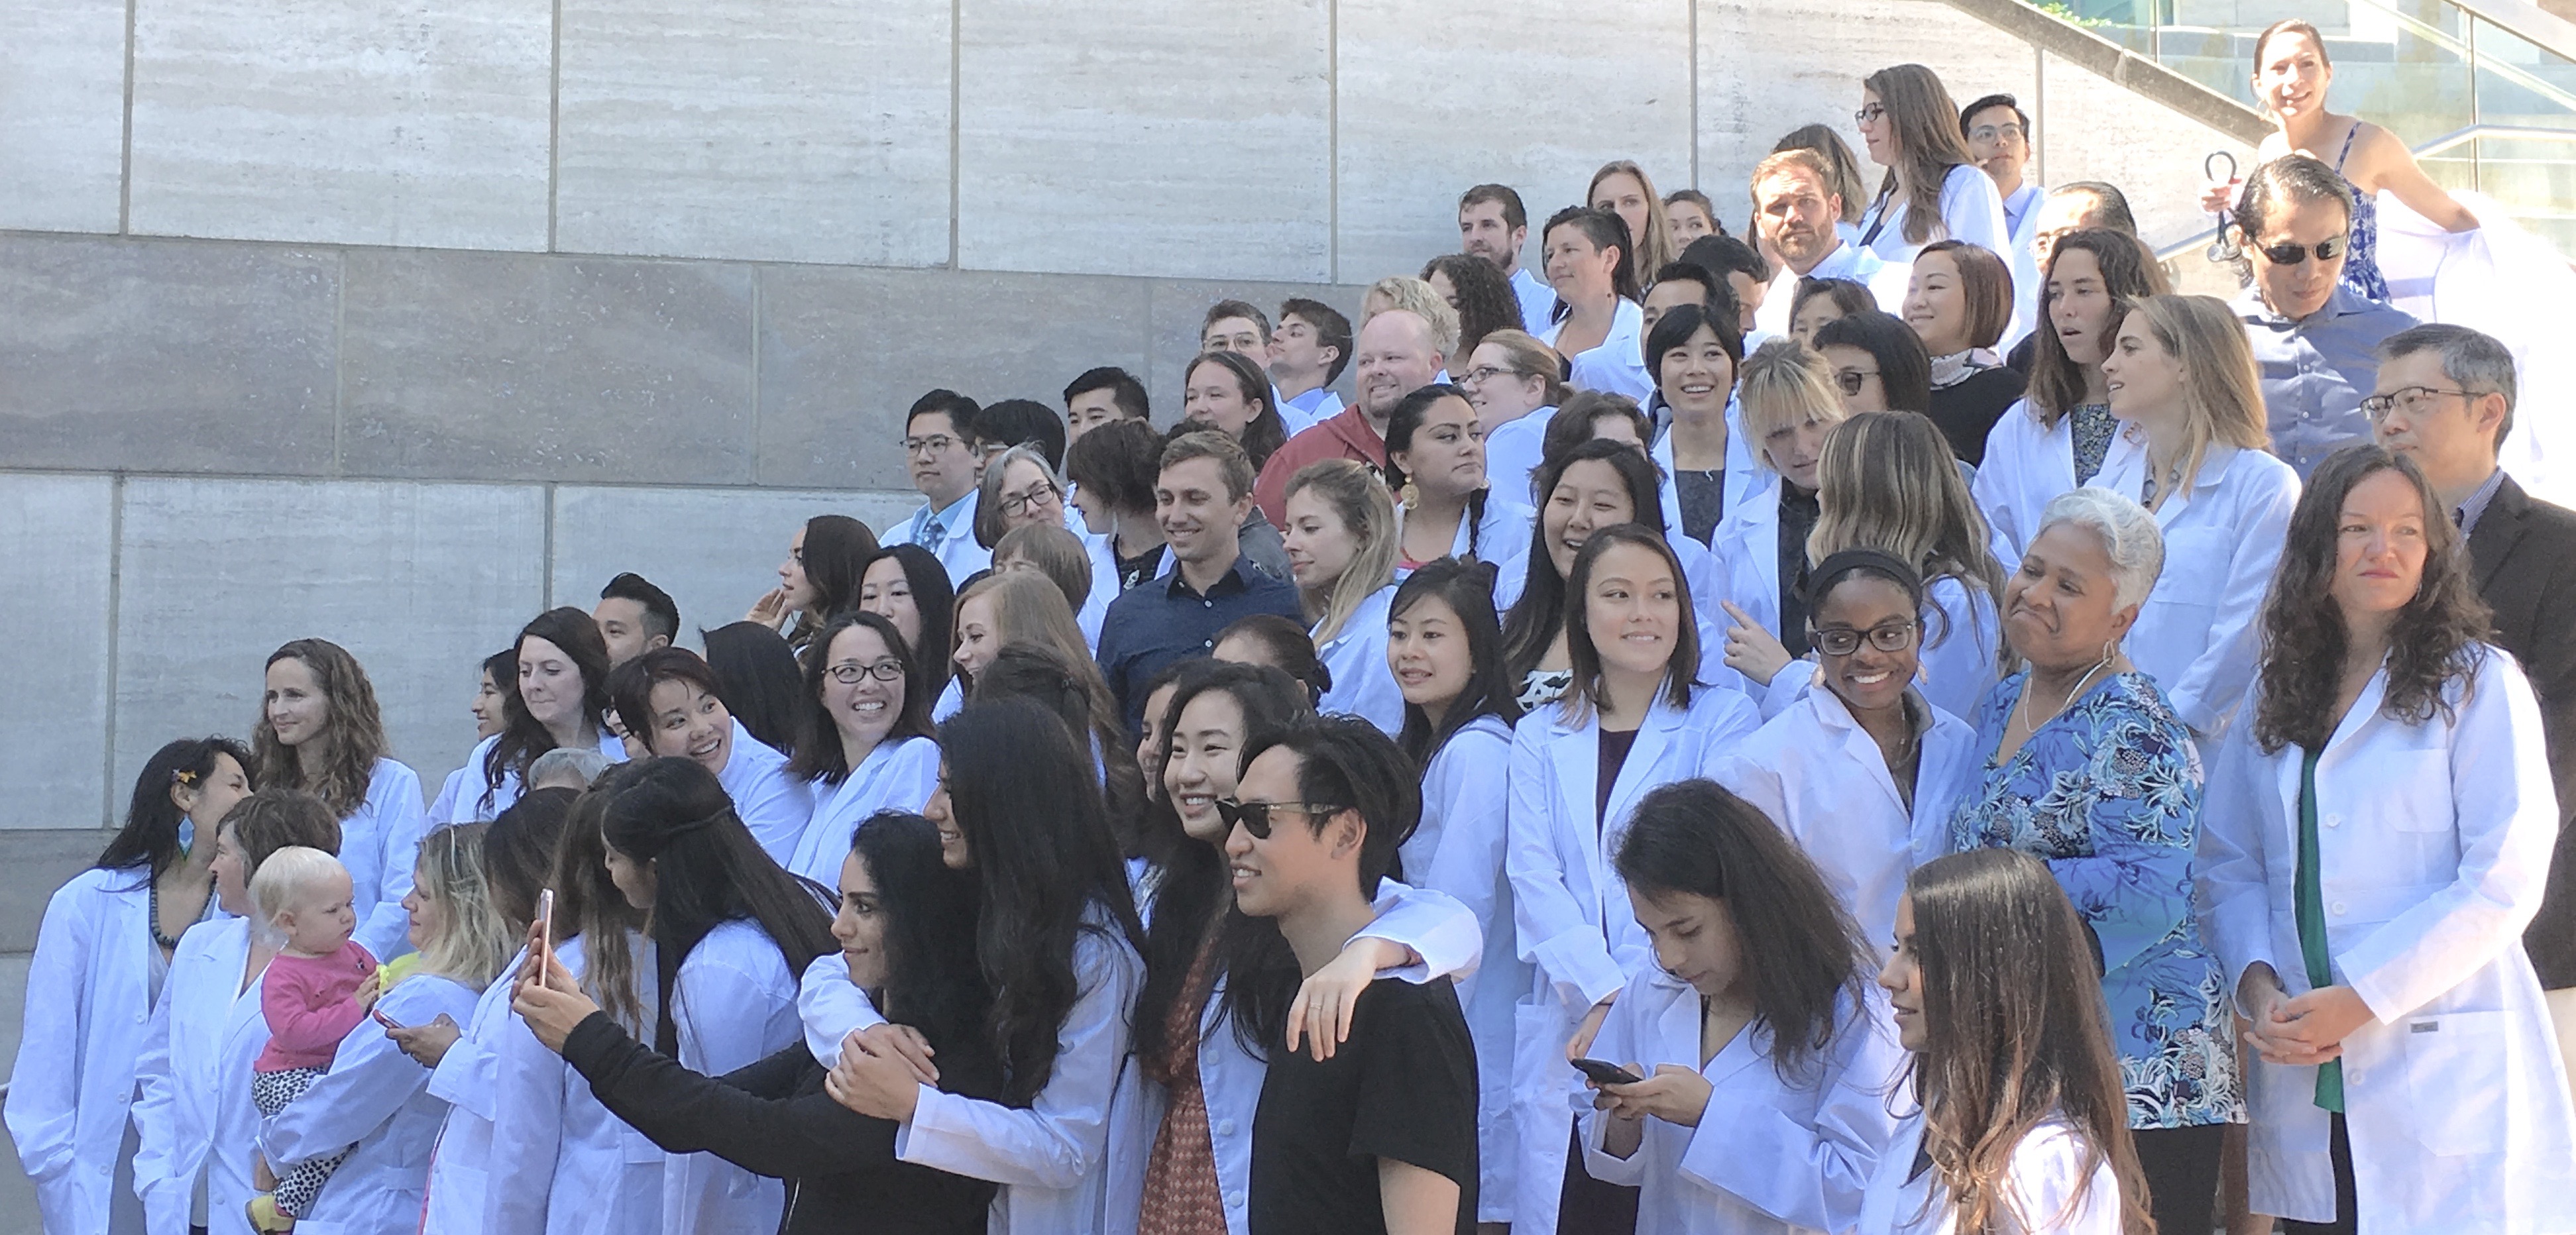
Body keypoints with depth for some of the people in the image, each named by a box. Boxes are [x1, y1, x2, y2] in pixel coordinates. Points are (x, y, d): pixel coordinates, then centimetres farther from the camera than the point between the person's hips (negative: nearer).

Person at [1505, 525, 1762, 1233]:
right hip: (1569, 1029, 2)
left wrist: (1637, 999, -14)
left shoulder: (1724, 721, 6)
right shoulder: (1541, 736, 15)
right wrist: (1602, 992, -13)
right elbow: (1532, 873, 2)